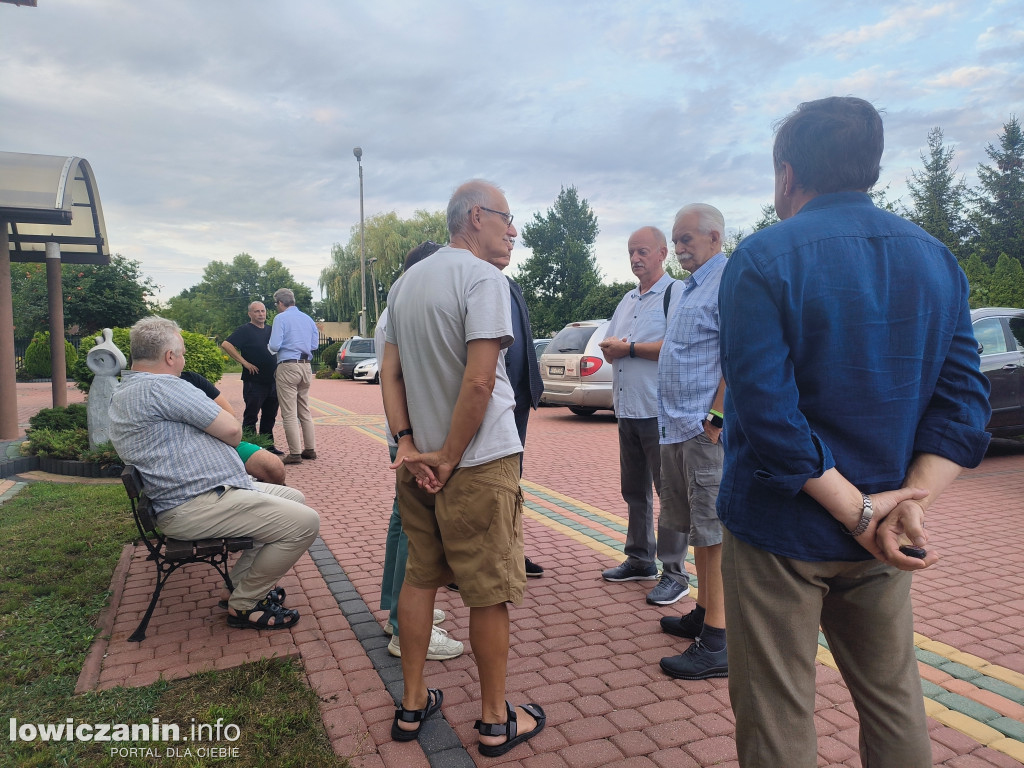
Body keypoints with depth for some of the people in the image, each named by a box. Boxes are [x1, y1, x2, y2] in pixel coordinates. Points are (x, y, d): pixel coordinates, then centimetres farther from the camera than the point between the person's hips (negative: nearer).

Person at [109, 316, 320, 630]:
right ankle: (243, 605, -1)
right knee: (304, 522, -17)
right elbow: (232, 430, -13)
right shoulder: (163, 386, -15)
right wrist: (222, 427, 9)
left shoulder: (121, 394, 19)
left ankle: (243, 581, 20)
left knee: (293, 498, 18)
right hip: (195, 507, -11)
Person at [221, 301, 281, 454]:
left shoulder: (270, 330, 15)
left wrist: (277, 369, 11)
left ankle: (268, 446, 23)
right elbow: (226, 345, -16)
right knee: (251, 415, 0)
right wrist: (245, 362, -17)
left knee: (270, 415, 13)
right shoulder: (245, 330, -5)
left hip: (272, 380, 7)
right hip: (254, 381, -7)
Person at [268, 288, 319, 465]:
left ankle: (295, 453, -4)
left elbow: (274, 346, -13)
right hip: (306, 367, 7)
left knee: (289, 414, -4)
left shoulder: (281, 318, -7)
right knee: (305, 411, 15)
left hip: (288, 367, -7)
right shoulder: (308, 318, 12)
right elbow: (314, 345, 14)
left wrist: (269, 347, 9)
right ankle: (310, 449, 18)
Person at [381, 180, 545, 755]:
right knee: (491, 594, 6)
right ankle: (496, 721, 22)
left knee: (420, 578, 18)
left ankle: (412, 705, 31)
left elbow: (390, 373, 9)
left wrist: (408, 444, 2)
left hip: (419, 463, 8)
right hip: (480, 463, -8)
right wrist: (448, 459, -13)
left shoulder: (406, 282, 12)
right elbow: (478, 382, -22)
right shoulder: (484, 279, -13)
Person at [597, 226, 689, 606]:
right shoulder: (628, 300, 20)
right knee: (634, 490, 16)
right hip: (628, 411, 9)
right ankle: (640, 560, 28)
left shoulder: (675, 294, -7)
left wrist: (629, 348, -10)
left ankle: (674, 572, 7)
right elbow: (609, 345, 20)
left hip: (660, 413, -9)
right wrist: (611, 348, -4)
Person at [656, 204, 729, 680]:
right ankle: (703, 614, 30)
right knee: (697, 527, 17)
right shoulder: (691, 287, 20)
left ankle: (717, 644, 1)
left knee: (713, 530, -6)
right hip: (678, 427, 10)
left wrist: (715, 417, -20)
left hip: (705, 430, -10)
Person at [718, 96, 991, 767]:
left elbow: (766, 410, -23)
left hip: (780, 529, -6)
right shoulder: (937, 259, 6)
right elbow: (964, 402, -1)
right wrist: (911, 504, -10)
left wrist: (859, 511, -15)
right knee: (895, 706, 22)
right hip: (877, 543, 6)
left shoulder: (764, 258, -13)